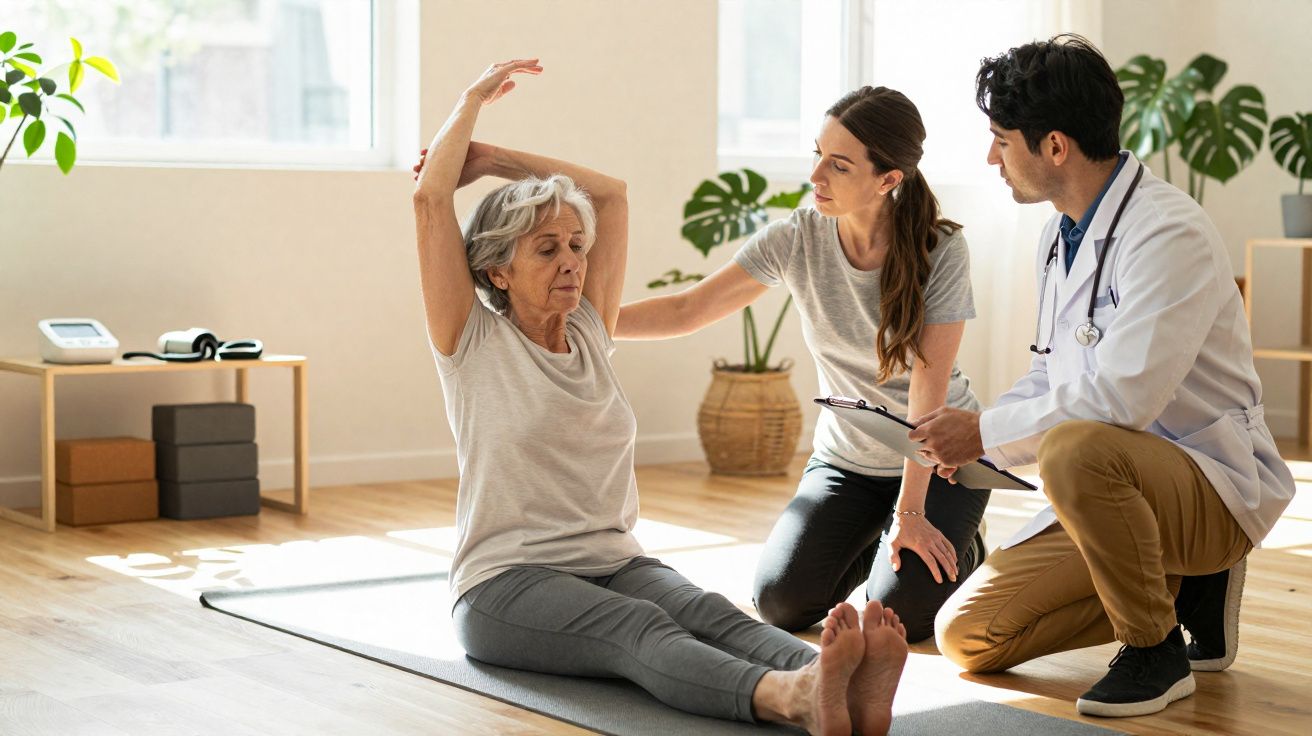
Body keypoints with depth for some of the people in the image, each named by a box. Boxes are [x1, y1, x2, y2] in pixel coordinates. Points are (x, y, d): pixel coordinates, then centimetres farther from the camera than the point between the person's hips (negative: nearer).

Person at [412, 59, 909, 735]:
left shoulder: (589, 334, 17)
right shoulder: (472, 342, 1)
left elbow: (609, 192, 23)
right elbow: (431, 198, -7)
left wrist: (495, 161, 21)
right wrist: (472, 101, 8)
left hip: (613, 563, 5)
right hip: (506, 583, -5)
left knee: (707, 611, -29)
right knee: (641, 629, -36)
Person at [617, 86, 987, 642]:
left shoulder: (940, 251, -19)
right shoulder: (797, 239, -12)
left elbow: (928, 385, -21)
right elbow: (686, 312, -10)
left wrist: (910, 513, -24)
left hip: (940, 456, -3)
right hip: (846, 457, 3)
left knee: (903, 611, -22)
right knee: (782, 600, -15)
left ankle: (958, 547, 14)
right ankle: (869, 542, 18)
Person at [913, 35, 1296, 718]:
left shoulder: (1169, 233, -21)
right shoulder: (1061, 233, 10)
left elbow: (1121, 396, -31)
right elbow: (1050, 375, 19)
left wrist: (985, 432, -19)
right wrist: (966, 440, 1)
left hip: (1214, 485, -9)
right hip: (1111, 484, 9)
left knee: (1076, 448, -40)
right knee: (967, 636, 1)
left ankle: (1154, 648, -16)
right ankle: (1184, 590, 12)